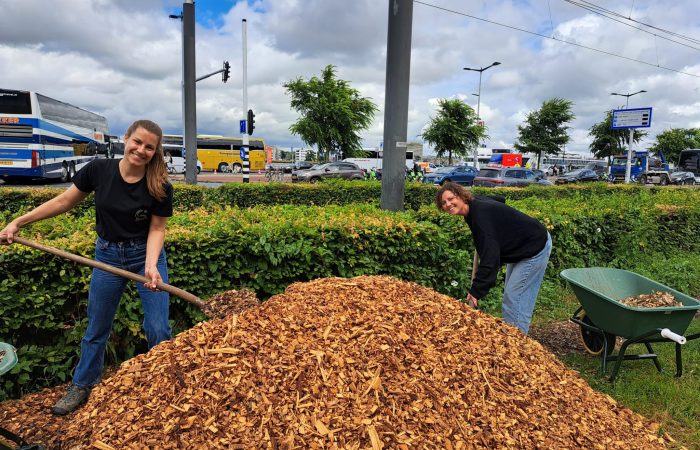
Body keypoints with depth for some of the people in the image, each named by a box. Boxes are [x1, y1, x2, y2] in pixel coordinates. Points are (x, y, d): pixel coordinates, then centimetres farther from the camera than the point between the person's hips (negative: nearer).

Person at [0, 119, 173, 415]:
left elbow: (157, 229, -11)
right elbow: (63, 202, 1)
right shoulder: (99, 170, -12)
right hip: (108, 255, 2)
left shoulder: (160, 188, -17)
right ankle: (82, 386, 36)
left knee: (158, 329, -1)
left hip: (145, 254, -2)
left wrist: (151, 265, -26)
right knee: (96, 327, 15)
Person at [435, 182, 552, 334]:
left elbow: (489, 256, -35)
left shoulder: (481, 214, -31)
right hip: (521, 248, 10)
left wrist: (476, 291, -32)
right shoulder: (477, 204, -2)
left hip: (534, 248, -10)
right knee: (510, 297, 16)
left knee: (514, 299, -10)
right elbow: (499, 199, 21)